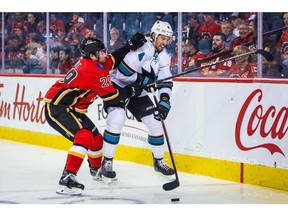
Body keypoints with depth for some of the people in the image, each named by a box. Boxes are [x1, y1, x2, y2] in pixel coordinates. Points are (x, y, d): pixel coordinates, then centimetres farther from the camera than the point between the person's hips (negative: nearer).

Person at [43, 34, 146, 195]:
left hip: (71, 108, 10)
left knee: (96, 138, 20)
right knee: (84, 136, -27)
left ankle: (96, 169, 48)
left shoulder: (88, 62, 5)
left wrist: (131, 45, 13)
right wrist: (130, 91, 0)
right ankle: (67, 179, -34)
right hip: (57, 108, -10)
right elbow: (112, 97, -15)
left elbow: (113, 60, 18)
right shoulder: (95, 71, -22)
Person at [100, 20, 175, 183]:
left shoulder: (164, 56, 0)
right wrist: (143, 80, -21)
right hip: (117, 86, -7)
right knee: (117, 120, -25)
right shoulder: (143, 48, -27)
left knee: (155, 123, 3)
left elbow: (165, 82, -2)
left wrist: (164, 102, -17)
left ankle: (159, 161, 21)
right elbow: (122, 74, -31)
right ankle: (107, 162, -12)